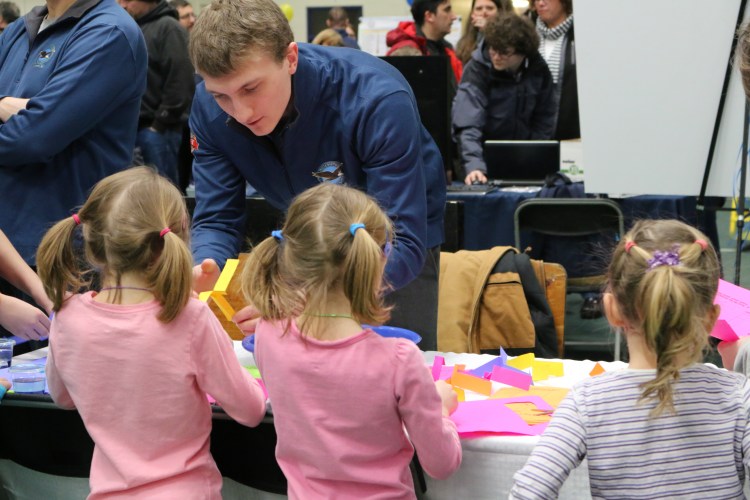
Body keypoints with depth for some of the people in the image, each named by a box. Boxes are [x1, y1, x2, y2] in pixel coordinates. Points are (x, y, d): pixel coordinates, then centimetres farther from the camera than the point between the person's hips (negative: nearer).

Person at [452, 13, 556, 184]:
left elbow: (544, 121, 9)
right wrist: (474, 166, -40)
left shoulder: (538, 69, -2)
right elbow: (468, 125, -26)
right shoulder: (477, 69, -15)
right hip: (486, 159, -3)